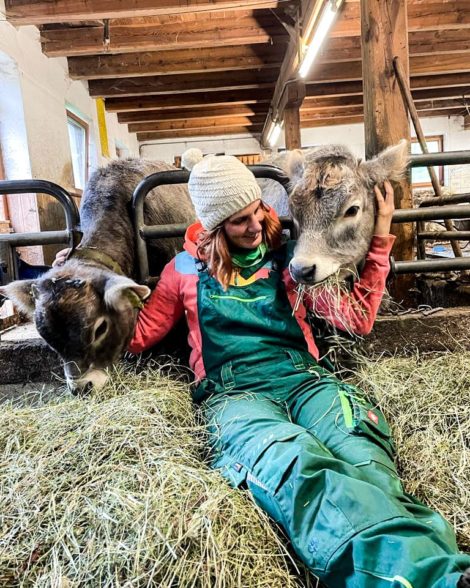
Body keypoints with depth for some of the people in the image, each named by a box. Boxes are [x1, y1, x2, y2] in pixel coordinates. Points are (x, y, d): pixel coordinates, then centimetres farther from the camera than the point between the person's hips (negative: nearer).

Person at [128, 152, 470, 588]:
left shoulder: (288, 257, 17)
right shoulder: (186, 269, 16)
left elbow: (358, 319, 16)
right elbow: (137, 334, 22)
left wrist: (379, 242, 11)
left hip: (303, 378, 3)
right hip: (234, 393, -2)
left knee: (366, 463, -33)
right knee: (297, 464, -38)